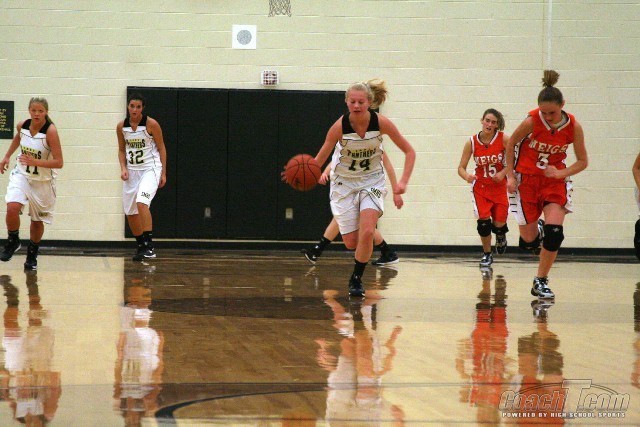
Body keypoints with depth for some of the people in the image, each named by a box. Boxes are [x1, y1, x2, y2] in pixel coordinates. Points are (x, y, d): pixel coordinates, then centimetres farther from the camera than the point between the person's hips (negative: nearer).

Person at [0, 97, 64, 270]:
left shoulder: (51, 131, -22)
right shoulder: (22, 126, -8)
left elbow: (59, 162, -25)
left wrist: (35, 162, -34)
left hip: (43, 180, -2)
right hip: (21, 174, 2)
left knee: (38, 220, 11)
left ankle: (32, 254, 32)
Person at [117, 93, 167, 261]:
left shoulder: (151, 124, -11)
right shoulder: (121, 126, 1)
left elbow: (161, 148, -3)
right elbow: (121, 150, 13)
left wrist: (163, 173, -4)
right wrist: (123, 168, -3)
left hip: (150, 168, -5)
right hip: (132, 170, 5)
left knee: (141, 202, -26)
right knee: (130, 211, 7)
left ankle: (149, 246, -23)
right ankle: (141, 246, 25)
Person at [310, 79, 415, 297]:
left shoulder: (381, 123, -19)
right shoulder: (339, 126, -21)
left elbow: (409, 151, -9)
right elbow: (320, 158, -16)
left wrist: (403, 181, -20)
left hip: (371, 181, 0)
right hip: (344, 182, 0)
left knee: (367, 233, -21)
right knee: (351, 243, -1)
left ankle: (356, 279, -1)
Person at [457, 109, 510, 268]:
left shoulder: (503, 139, -13)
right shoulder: (472, 142, -10)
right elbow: (461, 168, -8)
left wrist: (503, 173, -20)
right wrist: (467, 176, -30)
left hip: (499, 186, 0)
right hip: (480, 187, 0)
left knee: (499, 225, -2)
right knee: (483, 221, -13)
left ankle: (501, 237, 37)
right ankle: (486, 255, 11)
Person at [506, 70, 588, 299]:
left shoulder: (573, 127, -14)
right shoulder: (531, 121, -19)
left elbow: (582, 161, -4)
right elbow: (510, 145, -1)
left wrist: (561, 173, -20)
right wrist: (510, 175, -5)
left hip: (555, 180, 1)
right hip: (526, 179, -1)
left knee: (554, 232, -16)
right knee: (528, 242, 0)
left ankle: (541, 282, 1)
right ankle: (535, 230, 39)